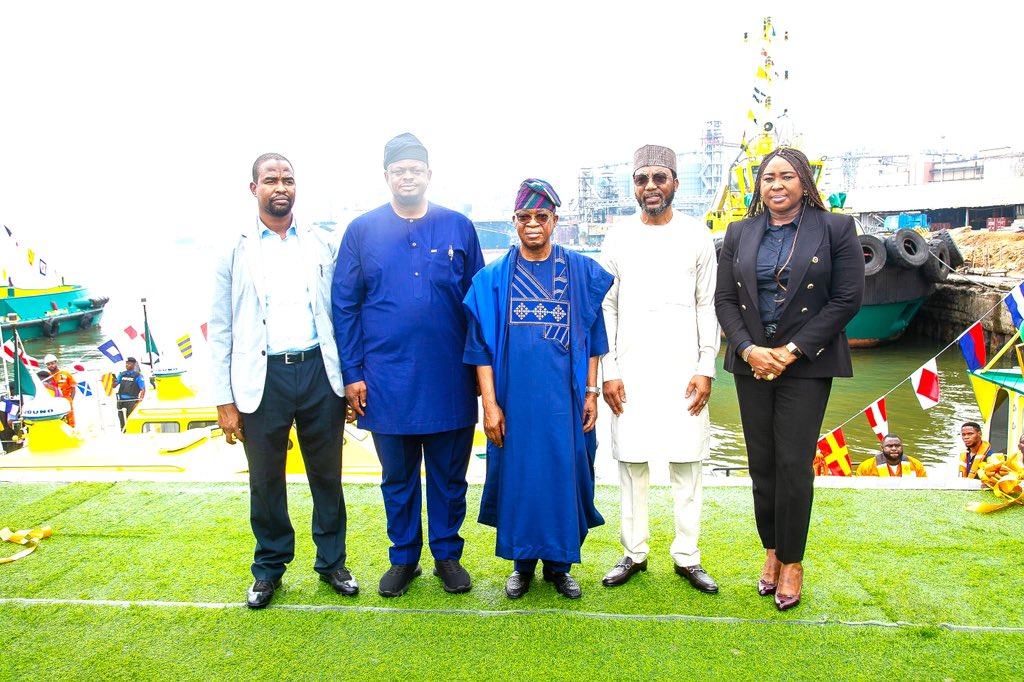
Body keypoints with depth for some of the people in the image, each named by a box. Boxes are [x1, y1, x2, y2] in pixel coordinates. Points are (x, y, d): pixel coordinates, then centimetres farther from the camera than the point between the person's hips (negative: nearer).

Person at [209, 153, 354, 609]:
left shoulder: (321, 247, 7)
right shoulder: (235, 253, 3)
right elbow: (220, 331, 3)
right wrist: (224, 400, -1)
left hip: (319, 371, 1)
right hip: (262, 378, -1)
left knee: (327, 476, 12)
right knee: (265, 481, 11)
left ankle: (332, 562, 29)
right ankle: (269, 568, 30)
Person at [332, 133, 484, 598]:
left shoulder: (458, 228, 3)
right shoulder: (362, 231, 3)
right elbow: (344, 306, 3)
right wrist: (352, 373, -2)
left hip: (450, 380, 0)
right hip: (386, 380, 0)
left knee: (449, 475, 11)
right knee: (397, 477, 13)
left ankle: (447, 555, 29)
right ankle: (404, 558, 31)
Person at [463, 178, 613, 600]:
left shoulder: (582, 272, 5)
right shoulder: (494, 278, 2)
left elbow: (592, 338, 6)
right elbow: (482, 346, 1)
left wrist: (592, 392, 1)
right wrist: (490, 403, -5)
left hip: (565, 399, 1)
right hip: (514, 399, 0)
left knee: (565, 476, 7)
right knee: (517, 476, 8)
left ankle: (559, 564, 26)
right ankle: (522, 562, 27)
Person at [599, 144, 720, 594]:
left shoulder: (698, 236, 5)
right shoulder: (618, 238, 7)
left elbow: (708, 306, 5)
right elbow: (607, 308, 6)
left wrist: (705, 369, -3)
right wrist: (609, 371, -1)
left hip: (683, 369, 0)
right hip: (630, 371, 1)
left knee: (687, 463, 2)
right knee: (631, 462, 5)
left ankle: (687, 556, 15)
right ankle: (635, 552, 18)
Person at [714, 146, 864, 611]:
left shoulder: (835, 228, 0)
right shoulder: (739, 233, 9)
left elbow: (847, 299, -6)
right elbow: (725, 299, 6)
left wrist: (792, 350, -12)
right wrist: (748, 349, -9)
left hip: (806, 364, -3)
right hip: (752, 362, 3)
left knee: (794, 465, -3)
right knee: (761, 464, 7)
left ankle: (792, 562, 13)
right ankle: (771, 552, 23)